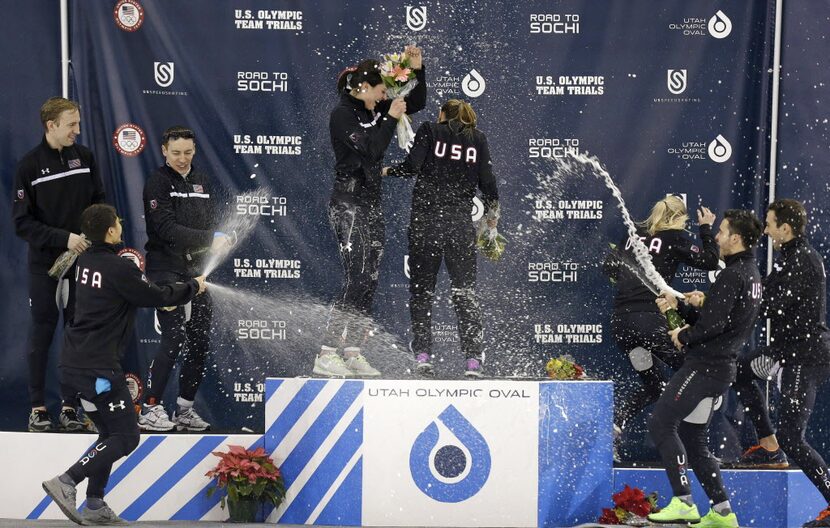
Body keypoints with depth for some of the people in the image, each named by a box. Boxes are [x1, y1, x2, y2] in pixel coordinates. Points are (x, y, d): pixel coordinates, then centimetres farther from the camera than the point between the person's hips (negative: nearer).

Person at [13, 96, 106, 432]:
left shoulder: (84, 157, 3)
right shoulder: (30, 165, -8)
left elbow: (99, 202, 12)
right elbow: (23, 223, -10)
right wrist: (64, 238, -19)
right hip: (45, 265, -3)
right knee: (42, 334, 3)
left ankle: (70, 406, 12)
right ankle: (38, 408, 11)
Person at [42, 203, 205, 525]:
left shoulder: (87, 262, 8)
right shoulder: (118, 269, -18)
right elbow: (157, 297, -10)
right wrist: (194, 287, 6)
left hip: (74, 362, 9)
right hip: (98, 367, -9)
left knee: (111, 433, 18)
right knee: (126, 437, -2)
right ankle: (65, 483, -10)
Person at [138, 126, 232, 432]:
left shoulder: (202, 181, 14)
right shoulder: (158, 182, -5)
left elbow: (211, 224, 13)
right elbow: (168, 229, -16)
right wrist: (210, 239, -22)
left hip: (196, 271, 7)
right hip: (166, 271, -7)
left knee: (200, 342, 6)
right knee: (174, 338, -16)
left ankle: (185, 410, 16)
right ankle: (150, 409, -11)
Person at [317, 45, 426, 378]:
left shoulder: (374, 109, 11)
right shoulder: (342, 114, -12)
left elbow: (416, 102, 20)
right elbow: (372, 149, -22)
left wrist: (418, 70, 6)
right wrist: (390, 119, -12)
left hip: (371, 203, 9)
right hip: (348, 204, -9)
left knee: (370, 281, 6)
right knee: (356, 280, -15)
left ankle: (352, 353, 9)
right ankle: (326, 357, -15)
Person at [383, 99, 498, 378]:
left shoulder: (430, 130, 5)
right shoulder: (478, 138, 10)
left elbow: (412, 166, -7)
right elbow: (487, 181, 5)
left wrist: (388, 171, 13)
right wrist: (492, 212, 21)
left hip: (425, 218, -1)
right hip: (461, 222, 1)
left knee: (421, 289, 6)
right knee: (465, 292, 5)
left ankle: (422, 355, -3)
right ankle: (473, 358, -4)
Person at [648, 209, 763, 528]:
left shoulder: (733, 275, -16)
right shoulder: (751, 274, 17)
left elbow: (713, 324, -24)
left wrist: (684, 337, -7)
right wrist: (678, 305, 15)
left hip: (705, 366, -10)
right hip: (719, 367, 10)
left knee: (661, 423, -10)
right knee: (693, 440, 14)